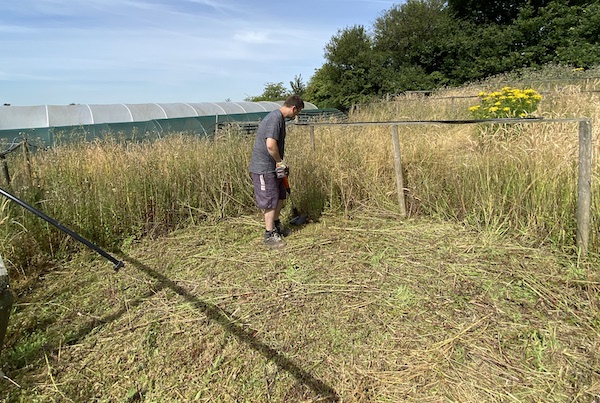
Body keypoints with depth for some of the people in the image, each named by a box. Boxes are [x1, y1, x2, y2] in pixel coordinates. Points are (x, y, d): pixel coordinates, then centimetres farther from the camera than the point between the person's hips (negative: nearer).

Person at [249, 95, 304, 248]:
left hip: (272, 166, 10)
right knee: (271, 201, 0)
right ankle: (270, 235, 13)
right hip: (263, 168, -10)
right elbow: (270, 144, -30)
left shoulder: (278, 117, 12)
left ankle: (276, 224, 37)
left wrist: (279, 163, 16)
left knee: (280, 196, 19)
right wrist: (280, 162, -15)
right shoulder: (275, 118, -20)